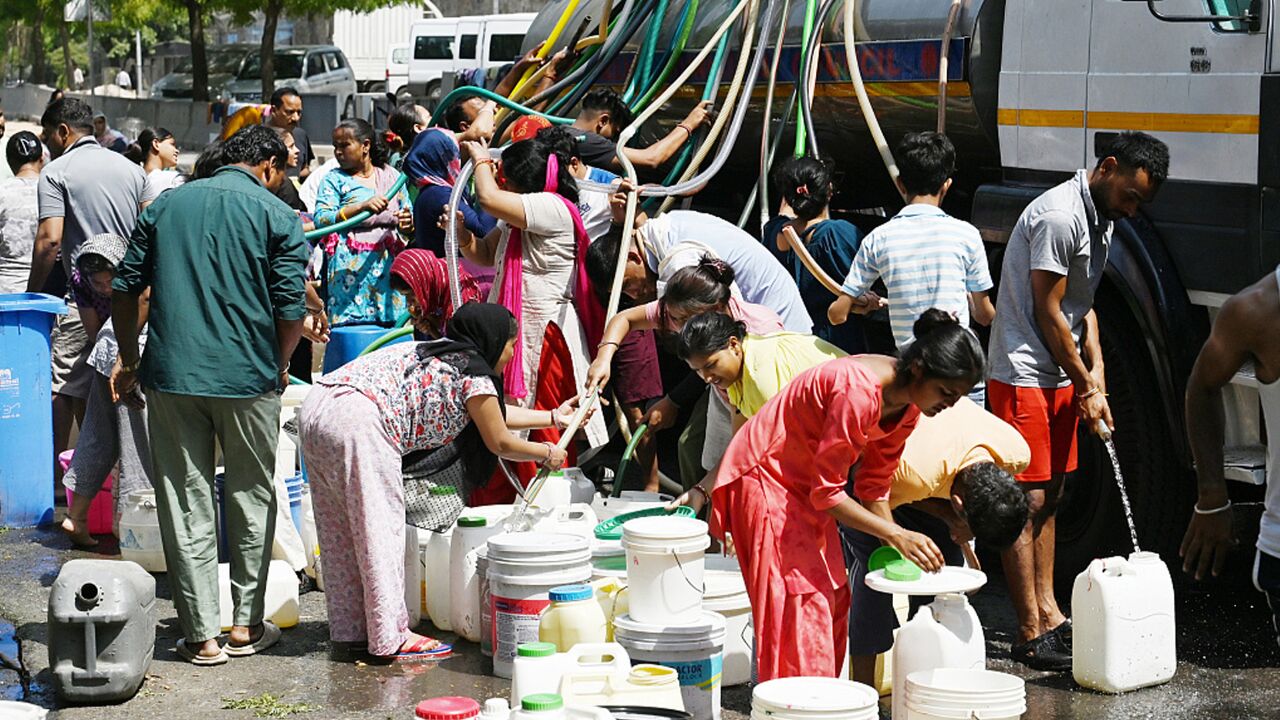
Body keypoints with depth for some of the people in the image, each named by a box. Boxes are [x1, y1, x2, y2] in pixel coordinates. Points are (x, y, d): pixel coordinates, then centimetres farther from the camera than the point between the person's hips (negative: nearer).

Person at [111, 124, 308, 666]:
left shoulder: (166, 205, 10)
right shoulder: (278, 216, -1)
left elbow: (125, 287, 9)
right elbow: (290, 310, -6)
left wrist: (128, 358, 20)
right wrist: (279, 364, 11)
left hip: (171, 375, 2)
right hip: (248, 377, -2)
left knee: (185, 504, 7)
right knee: (251, 499, 14)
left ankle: (202, 635, 8)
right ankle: (246, 626, 19)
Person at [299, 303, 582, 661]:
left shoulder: (440, 354, 28)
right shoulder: (474, 375, 1)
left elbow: (491, 413, 40)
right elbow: (500, 443, 11)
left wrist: (554, 416, 46)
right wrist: (547, 454, 27)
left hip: (317, 406, 10)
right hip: (358, 420, -10)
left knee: (344, 533, 16)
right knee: (381, 527, -1)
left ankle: (351, 628, 23)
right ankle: (391, 637, 3)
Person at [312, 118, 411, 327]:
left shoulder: (391, 176, 14)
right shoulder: (333, 180, 5)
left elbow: (409, 214, 18)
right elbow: (321, 219, -9)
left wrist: (407, 222, -7)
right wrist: (362, 206, -20)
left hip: (388, 263, 3)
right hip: (351, 266, -3)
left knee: (391, 325, -2)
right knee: (351, 323, -12)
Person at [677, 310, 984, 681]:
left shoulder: (907, 405, -5)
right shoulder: (860, 391, -33)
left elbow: (873, 486, 4)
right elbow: (826, 491, -27)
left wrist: (898, 548, -5)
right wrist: (896, 535, -26)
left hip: (805, 485, 9)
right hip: (765, 475, -9)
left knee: (832, 601, 9)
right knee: (799, 605, -10)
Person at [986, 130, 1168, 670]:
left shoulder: (1101, 220, 13)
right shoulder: (1059, 216, -19)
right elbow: (1048, 314, -18)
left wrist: (1095, 372, 5)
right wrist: (1087, 388, -10)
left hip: (1059, 377, 10)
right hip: (1022, 376, -10)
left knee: (1048, 498, 14)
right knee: (1026, 501, -7)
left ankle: (1049, 614, 22)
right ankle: (1030, 635, -4)